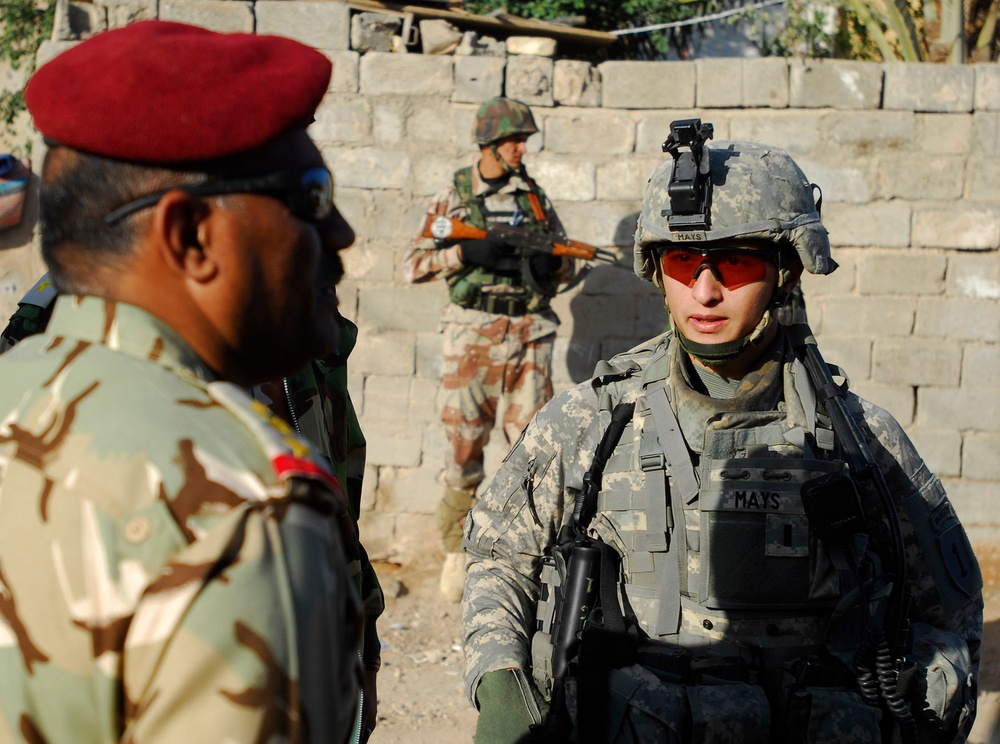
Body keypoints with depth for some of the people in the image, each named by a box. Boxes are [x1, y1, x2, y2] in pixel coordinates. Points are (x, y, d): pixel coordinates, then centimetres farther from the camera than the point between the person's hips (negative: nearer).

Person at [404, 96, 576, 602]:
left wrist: (552, 263, -7)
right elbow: (413, 265, -2)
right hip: (473, 332, -2)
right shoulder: (454, 196, 2)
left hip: (530, 332, 2)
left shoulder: (536, 197, 10)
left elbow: (568, 266, 16)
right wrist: (463, 252, -18)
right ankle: (457, 551, 14)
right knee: (464, 441, 1)